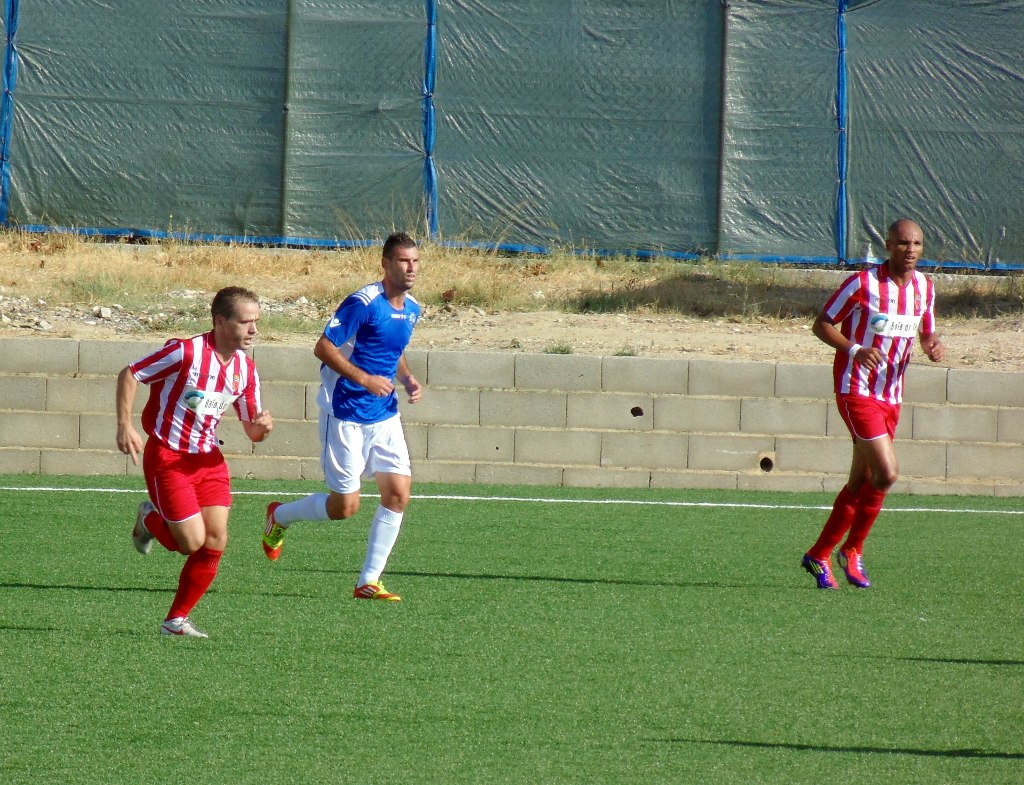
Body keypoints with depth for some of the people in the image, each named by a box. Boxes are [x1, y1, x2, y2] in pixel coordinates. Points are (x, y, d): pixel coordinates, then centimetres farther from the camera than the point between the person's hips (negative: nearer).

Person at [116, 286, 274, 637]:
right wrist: (125, 426, -18)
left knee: (215, 542, -4)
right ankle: (150, 519, 22)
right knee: (193, 541, -12)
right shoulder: (186, 351, -17)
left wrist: (262, 426, -14)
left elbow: (252, 430, 11)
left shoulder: (246, 369, 3)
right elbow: (129, 375, -9)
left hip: (208, 460, 6)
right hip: (167, 458, -6)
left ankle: (177, 620, 10)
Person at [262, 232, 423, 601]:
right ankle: (279, 516, 27)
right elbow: (323, 348, -19)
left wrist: (408, 379, 5)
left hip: (384, 416, 7)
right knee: (345, 505, -3)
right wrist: (365, 379, -25)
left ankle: (369, 581, 3)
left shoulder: (411, 309, 8)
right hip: (345, 415, -7)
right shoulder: (363, 303, -18)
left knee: (399, 493, -5)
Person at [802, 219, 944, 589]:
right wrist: (854, 349, -22)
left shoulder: (924, 287, 7)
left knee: (861, 482, 10)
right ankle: (852, 550, 2)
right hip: (856, 390, -7)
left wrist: (934, 346, -5)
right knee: (887, 472, -17)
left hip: (891, 397, 7)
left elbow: (926, 333, 20)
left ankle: (819, 556, 22)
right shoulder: (863, 283, -12)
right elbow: (822, 324, -5)